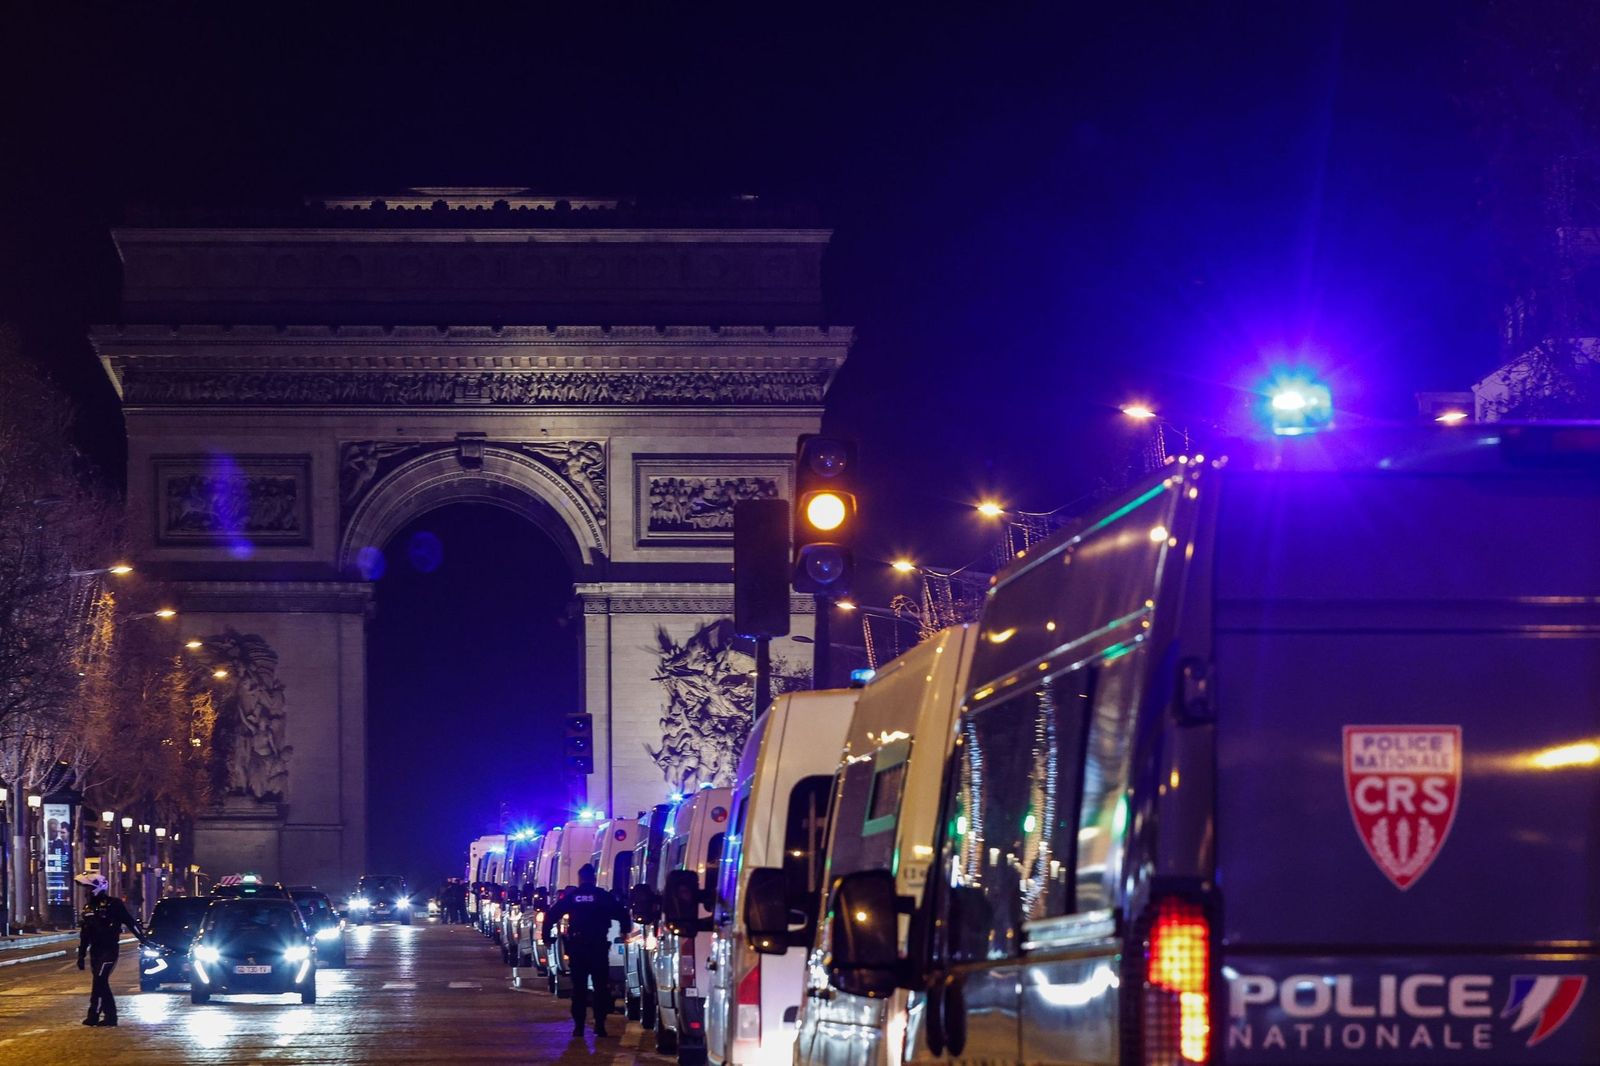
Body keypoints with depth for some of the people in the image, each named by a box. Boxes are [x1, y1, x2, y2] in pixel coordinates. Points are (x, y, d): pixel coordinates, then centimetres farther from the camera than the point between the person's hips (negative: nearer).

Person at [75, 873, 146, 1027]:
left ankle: (94, 1015, -13)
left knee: (99, 981, -13)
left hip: (109, 950, -8)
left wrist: (144, 940, -6)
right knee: (102, 984, 7)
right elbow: (84, 934, 19)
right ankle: (110, 1016, 12)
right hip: (95, 951, 8)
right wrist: (81, 955, 18)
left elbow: (130, 922, -6)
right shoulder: (89, 907, 14)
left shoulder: (113, 904, -8)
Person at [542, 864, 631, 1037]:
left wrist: (546, 936, 9)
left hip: (577, 947, 1)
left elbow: (551, 915, 0)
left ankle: (578, 1025, 5)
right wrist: (625, 930, 12)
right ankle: (600, 1024, 0)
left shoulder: (571, 896, 3)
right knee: (601, 986, 6)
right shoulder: (603, 896, -1)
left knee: (579, 987, 9)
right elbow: (621, 913, -5)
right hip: (598, 946, -1)